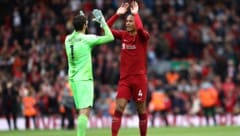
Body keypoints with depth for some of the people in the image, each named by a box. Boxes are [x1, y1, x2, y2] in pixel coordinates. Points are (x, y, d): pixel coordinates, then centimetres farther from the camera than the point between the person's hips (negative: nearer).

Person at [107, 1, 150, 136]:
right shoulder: (123, 35, 8)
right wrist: (118, 14, -1)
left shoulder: (143, 36, -5)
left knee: (141, 110, 4)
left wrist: (136, 14, -14)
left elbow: (140, 29, -28)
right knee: (119, 108, -8)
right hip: (125, 78, 3)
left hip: (139, 78, -3)